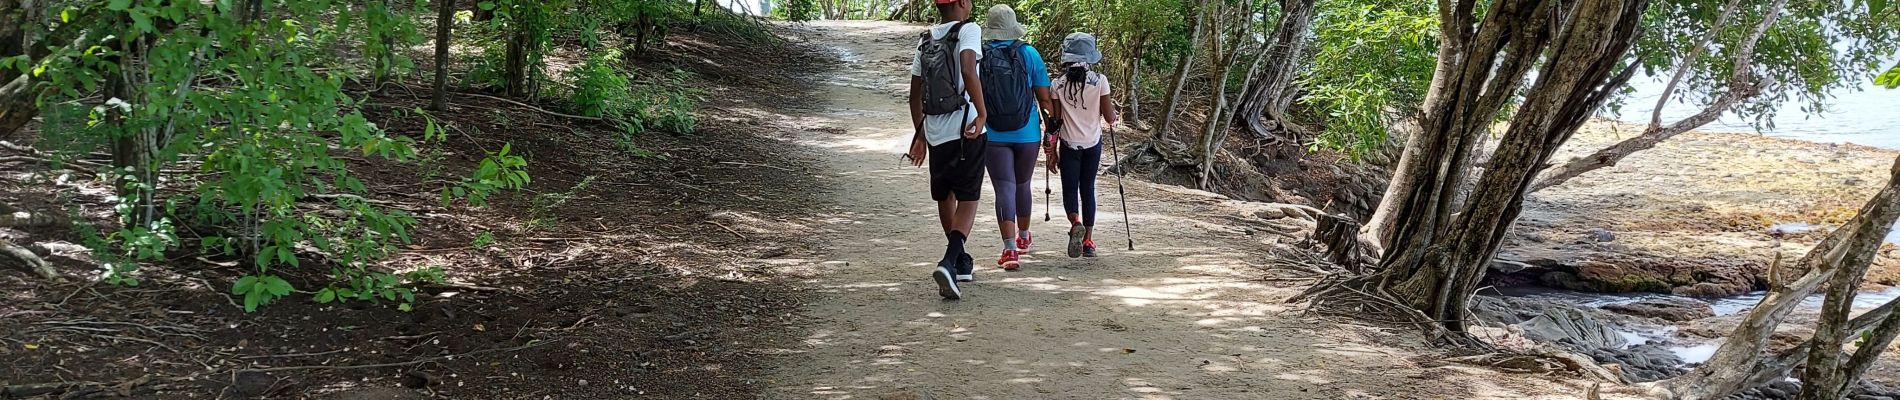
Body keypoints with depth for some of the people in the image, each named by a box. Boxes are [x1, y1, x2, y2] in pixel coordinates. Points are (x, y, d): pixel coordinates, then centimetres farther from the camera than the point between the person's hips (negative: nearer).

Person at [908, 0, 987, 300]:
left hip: (935, 132, 6)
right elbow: (968, 70, -24)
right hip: (965, 131, -5)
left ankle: (960, 263, 34)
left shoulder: (925, 40, 13)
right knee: (968, 199, -1)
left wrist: (919, 134, 24)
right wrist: (982, 113, -18)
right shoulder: (968, 30, -5)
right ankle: (950, 263, -21)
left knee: (945, 196, 20)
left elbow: (915, 93, 16)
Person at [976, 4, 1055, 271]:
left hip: (993, 136, -2)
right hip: (1027, 134, 2)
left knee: (1004, 189, -2)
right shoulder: (1029, 54, -2)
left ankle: (1010, 249, -16)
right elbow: (1044, 98, -2)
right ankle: (1023, 238, 40)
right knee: (1023, 185, 20)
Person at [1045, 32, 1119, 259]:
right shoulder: (1099, 81, -8)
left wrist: (1052, 151, 5)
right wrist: (1117, 117, 19)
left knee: (1070, 190, 7)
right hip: (1093, 143, 1)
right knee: (1087, 189, 13)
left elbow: (1054, 121, -3)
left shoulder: (1058, 85, -7)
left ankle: (1076, 222, -24)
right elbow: (1109, 117, -5)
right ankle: (1088, 240, 12)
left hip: (1069, 145, -1)